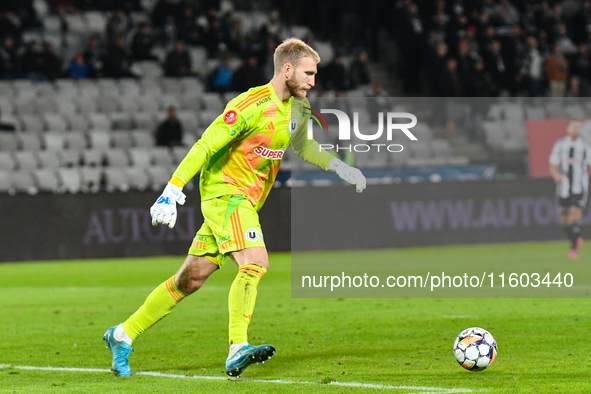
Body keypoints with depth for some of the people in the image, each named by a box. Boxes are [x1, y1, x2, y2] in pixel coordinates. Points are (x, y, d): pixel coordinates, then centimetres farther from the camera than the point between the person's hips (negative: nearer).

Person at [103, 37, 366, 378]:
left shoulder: (299, 107, 8)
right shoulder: (252, 105, -19)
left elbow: (302, 146, 29)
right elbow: (205, 146, -19)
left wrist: (339, 166, 17)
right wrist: (173, 190, -23)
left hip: (246, 201, 8)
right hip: (225, 192, -8)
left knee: (191, 279, 10)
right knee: (255, 264, -27)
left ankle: (123, 335, 20)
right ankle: (237, 349, -34)